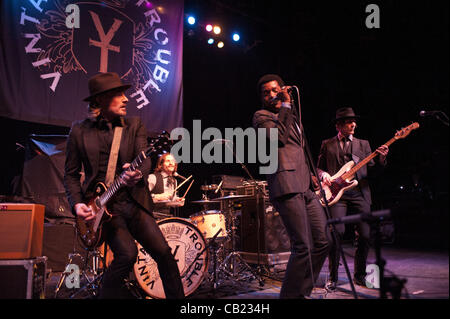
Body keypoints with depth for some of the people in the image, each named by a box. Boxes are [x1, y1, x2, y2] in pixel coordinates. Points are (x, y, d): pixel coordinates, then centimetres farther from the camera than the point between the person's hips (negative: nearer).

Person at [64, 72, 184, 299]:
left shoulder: (134, 125, 6)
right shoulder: (79, 130, 4)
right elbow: (71, 174, 8)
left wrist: (136, 173, -32)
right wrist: (77, 204, -7)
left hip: (134, 201, 2)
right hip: (102, 204, -2)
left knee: (163, 252, -4)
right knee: (127, 253, -20)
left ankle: (177, 297, 16)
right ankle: (107, 293, 6)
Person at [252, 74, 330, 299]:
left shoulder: (292, 118, 26)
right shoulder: (261, 116, 3)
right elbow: (278, 137, -17)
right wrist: (286, 105, -10)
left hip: (306, 188, 9)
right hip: (286, 187, -8)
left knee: (322, 242, 8)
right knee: (304, 247, -12)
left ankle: (302, 291, 21)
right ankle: (290, 295, 3)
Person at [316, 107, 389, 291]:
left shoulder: (363, 144, 18)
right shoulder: (327, 144, 14)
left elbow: (373, 168, 11)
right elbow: (319, 167, 16)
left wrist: (381, 158, -8)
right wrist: (324, 175, -5)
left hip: (360, 193, 2)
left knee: (365, 234, -3)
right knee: (337, 231, -16)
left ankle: (359, 275, 17)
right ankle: (332, 277, -1)